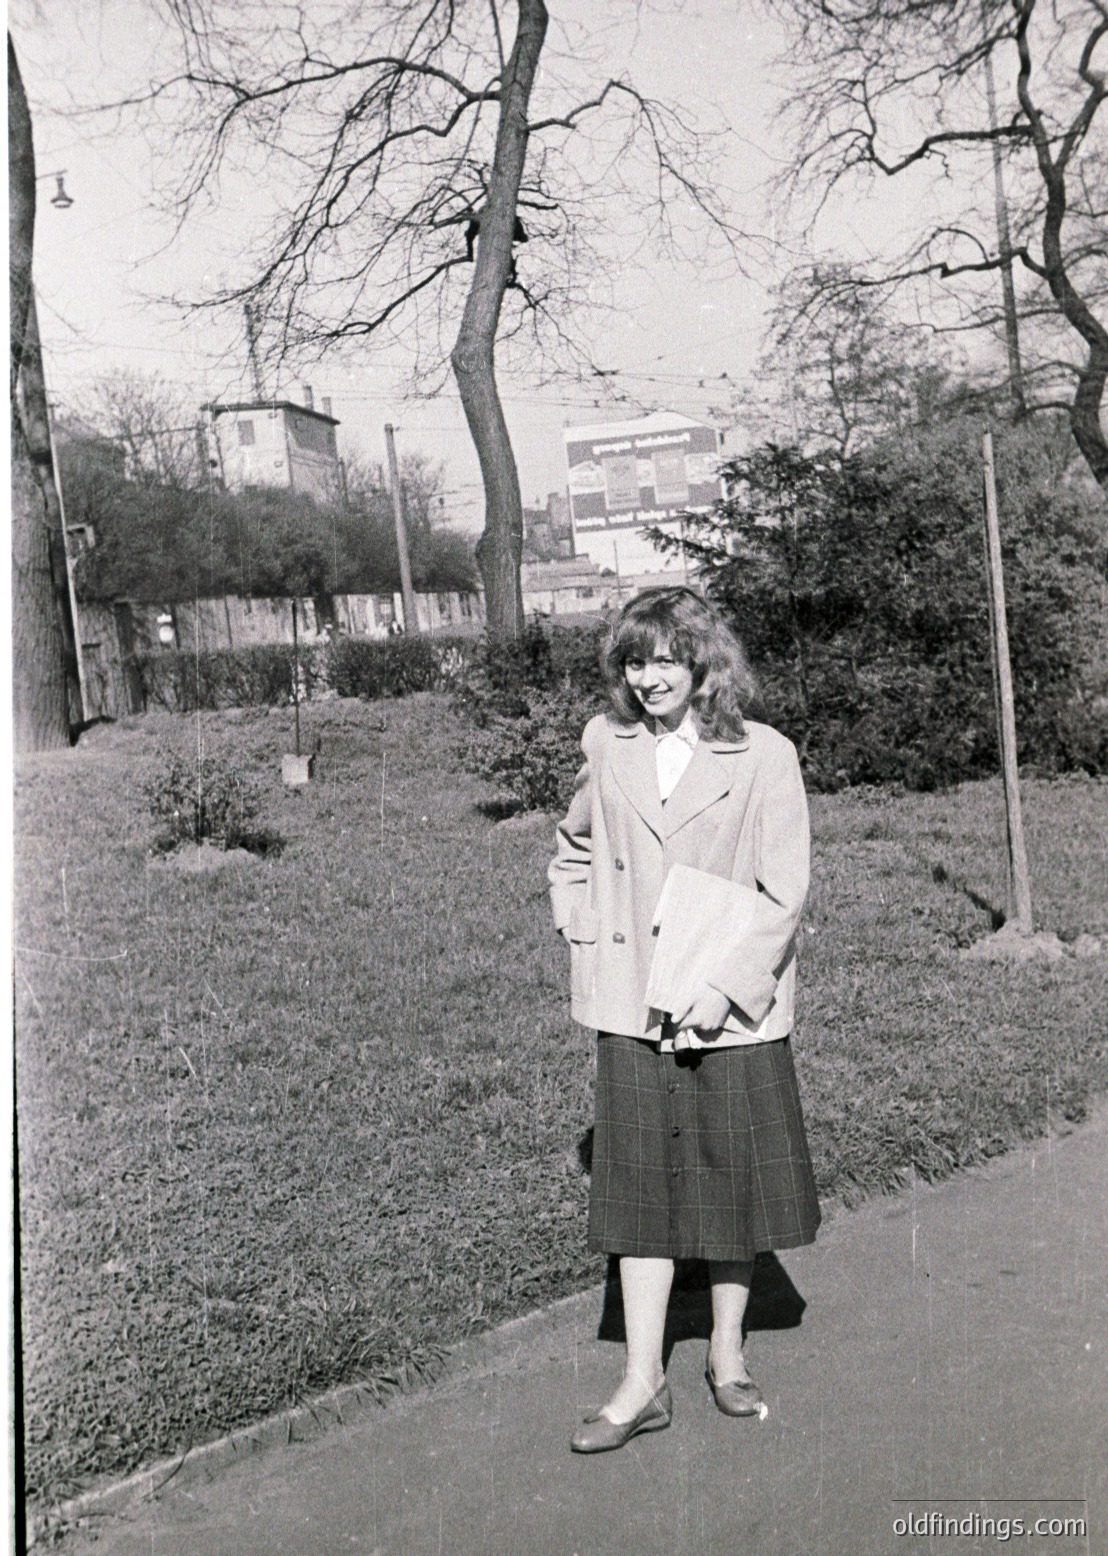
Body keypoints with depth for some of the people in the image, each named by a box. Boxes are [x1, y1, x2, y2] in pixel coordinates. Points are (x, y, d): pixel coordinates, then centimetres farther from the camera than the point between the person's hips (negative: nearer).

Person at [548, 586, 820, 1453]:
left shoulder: (763, 757, -8)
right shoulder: (606, 747, 3)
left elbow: (786, 892, -9)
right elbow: (573, 853, 19)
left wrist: (726, 985, -15)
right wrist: (586, 938, 7)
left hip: (734, 1008, -2)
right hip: (633, 1008, 2)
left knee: (734, 1178, 10)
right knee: (640, 1181, 5)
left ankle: (728, 1351, 30)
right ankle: (643, 1384, 14)